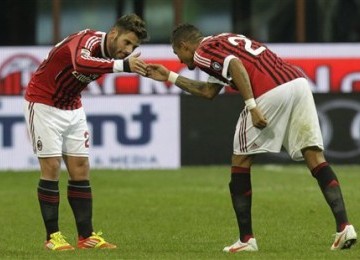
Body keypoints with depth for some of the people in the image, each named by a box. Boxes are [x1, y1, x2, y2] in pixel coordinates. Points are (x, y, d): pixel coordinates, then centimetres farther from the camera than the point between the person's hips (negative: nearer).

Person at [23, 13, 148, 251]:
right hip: (43, 104, -8)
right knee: (51, 167, -8)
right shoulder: (89, 40, -29)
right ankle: (52, 236, -1)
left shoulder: (110, 54, -5)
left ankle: (87, 236, 4)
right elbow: (81, 63, -54)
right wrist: (122, 65, -60)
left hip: (72, 109, 8)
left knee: (81, 169, 2)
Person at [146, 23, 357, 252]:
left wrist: (252, 106, -17)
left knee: (240, 162, 8)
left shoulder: (202, 52, 7)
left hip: (271, 92, -8)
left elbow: (236, 65, -12)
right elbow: (209, 91, 40)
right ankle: (344, 226, -10)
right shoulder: (220, 44, 34)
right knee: (315, 156, 4)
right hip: (298, 81, 8)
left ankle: (246, 239, 10)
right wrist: (170, 77, 46)